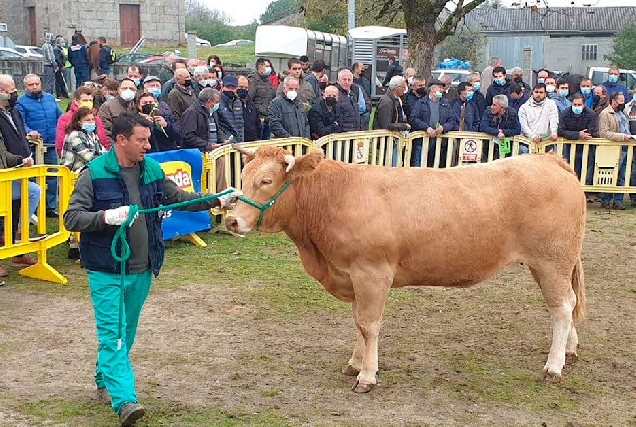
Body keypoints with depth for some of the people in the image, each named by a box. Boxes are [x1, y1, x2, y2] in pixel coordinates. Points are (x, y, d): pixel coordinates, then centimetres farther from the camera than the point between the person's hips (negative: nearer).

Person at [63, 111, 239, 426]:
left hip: (142, 269, 6)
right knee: (113, 333, -9)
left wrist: (216, 201, 6)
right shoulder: (94, 174, -13)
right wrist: (105, 217, -30)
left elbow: (178, 197, 15)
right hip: (106, 270, -6)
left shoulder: (152, 170, 4)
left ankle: (105, 378, 40)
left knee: (127, 330, 19)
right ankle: (124, 400, -13)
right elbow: (71, 218, -14)